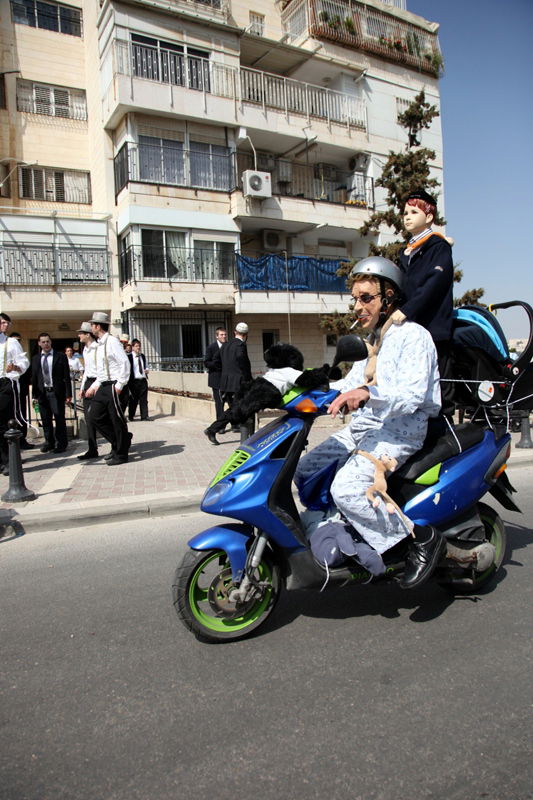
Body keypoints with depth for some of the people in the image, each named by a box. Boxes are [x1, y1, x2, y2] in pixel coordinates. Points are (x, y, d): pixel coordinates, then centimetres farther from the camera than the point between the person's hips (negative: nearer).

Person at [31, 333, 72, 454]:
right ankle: (49, 442, 23)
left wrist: (68, 394, -7)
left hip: (57, 392, -3)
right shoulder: (36, 359, 10)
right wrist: (34, 394, 5)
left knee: (59, 419, 0)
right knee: (45, 420, 10)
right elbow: (34, 377, 11)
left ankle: (61, 444, 9)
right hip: (42, 393, 4)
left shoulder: (60, 356, 0)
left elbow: (66, 376, -2)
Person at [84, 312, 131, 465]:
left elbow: (125, 363, -18)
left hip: (113, 387, -9)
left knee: (117, 420, 0)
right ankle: (118, 443, 22)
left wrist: (119, 385, -19)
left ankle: (121, 454, 12)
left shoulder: (112, 341, -10)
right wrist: (94, 386, 18)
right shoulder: (99, 344, 17)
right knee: (95, 417, 8)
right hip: (102, 387, 9)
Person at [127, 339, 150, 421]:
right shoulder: (129, 357, -5)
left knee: (144, 399, 1)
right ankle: (131, 416, 18)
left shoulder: (143, 356, 13)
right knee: (133, 400, 5)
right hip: (134, 380, -4)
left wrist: (146, 370, 4)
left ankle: (144, 416, 4)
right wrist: (129, 382, -10)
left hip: (143, 380, 4)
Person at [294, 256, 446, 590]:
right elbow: (353, 383, 22)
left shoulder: (413, 336, -9)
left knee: (346, 489, -29)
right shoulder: (373, 340, 20)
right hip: (363, 426, 9)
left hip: (400, 430, -9)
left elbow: (411, 395, -23)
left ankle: (424, 537, -12)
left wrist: (368, 393, -40)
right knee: (305, 472, -1)